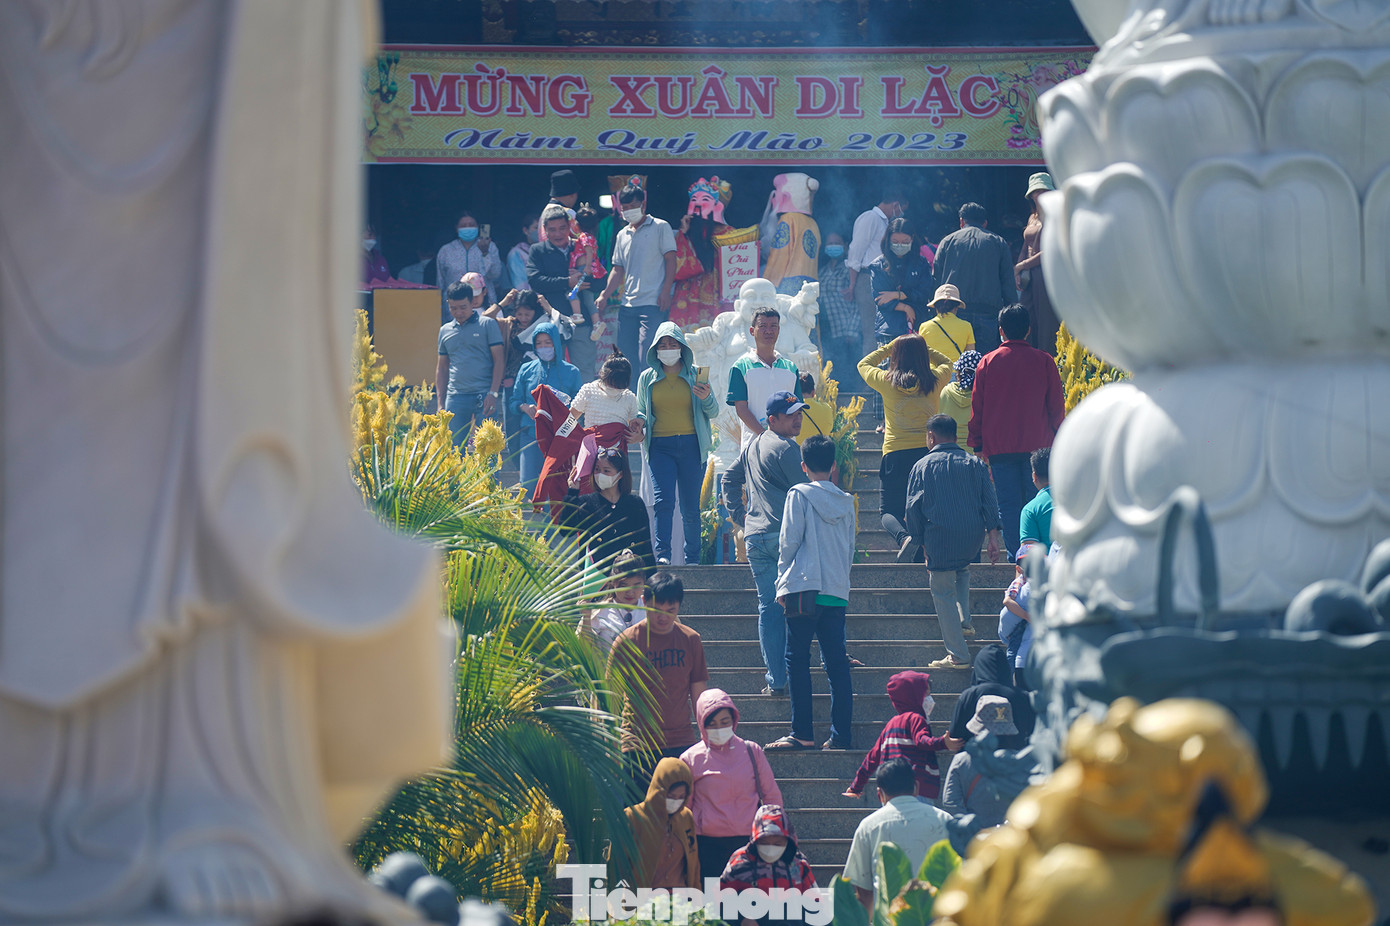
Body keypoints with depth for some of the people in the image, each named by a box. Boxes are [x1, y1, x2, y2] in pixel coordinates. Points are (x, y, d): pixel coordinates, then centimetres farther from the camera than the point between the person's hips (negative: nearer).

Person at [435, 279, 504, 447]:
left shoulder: (487, 325, 4)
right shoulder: (445, 331, 16)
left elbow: (499, 360, 1)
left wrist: (493, 394, -9)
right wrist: (440, 403, 14)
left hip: (483, 396, -4)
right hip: (455, 398, 4)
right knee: (456, 448, 1)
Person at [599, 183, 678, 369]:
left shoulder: (660, 227, 3)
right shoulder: (623, 235, 19)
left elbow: (670, 260, -2)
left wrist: (665, 292, -12)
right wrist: (604, 295, 7)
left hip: (653, 304, -6)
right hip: (627, 305, 6)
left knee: (647, 357, -14)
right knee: (625, 356, 4)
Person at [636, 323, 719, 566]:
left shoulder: (695, 375, 7)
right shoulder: (647, 378, 10)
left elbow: (713, 412, 8)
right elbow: (641, 413, 18)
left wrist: (706, 399, -14)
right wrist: (640, 422, -6)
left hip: (691, 445, 0)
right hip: (660, 447, 0)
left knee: (690, 507, 2)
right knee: (663, 500, -18)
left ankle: (692, 558, 13)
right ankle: (662, 553, -20)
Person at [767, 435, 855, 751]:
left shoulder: (800, 494, -2)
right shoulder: (846, 502, 12)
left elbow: (789, 541, -5)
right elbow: (851, 548, 16)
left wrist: (783, 581, 4)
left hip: (806, 586, -5)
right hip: (838, 591, 5)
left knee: (797, 659, -1)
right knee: (837, 662, 5)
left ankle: (802, 733, -6)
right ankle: (841, 734, 1)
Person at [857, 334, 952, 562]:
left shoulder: (886, 381, -2)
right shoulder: (934, 381, 2)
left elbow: (864, 364, 20)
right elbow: (946, 363, 27)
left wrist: (889, 347, 25)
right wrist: (920, 347, 26)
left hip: (896, 455, -2)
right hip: (928, 450, 2)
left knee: (889, 510, 5)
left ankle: (903, 537, -25)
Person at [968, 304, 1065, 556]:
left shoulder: (988, 362, 1)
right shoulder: (1044, 362, 0)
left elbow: (977, 409, 4)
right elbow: (1056, 406, 3)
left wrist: (978, 446, 12)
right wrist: (1056, 439, 14)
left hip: (999, 447, 0)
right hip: (1037, 445, 0)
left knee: (1008, 505, 2)